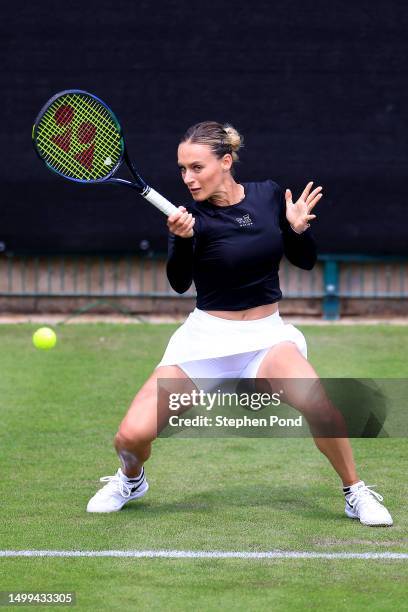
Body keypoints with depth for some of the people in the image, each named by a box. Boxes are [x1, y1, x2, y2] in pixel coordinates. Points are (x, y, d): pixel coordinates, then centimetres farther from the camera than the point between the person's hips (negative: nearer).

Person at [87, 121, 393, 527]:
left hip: (267, 334, 1)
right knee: (132, 436, -13)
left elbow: (305, 261, 8)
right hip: (206, 337, -1)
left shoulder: (269, 196, -2)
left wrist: (298, 229, -12)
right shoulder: (191, 215, -10)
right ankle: (130, 479, 23)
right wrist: (182, 239, -42)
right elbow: (179, 283, -24)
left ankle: (356, 493, -5)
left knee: (319, 407, -29)